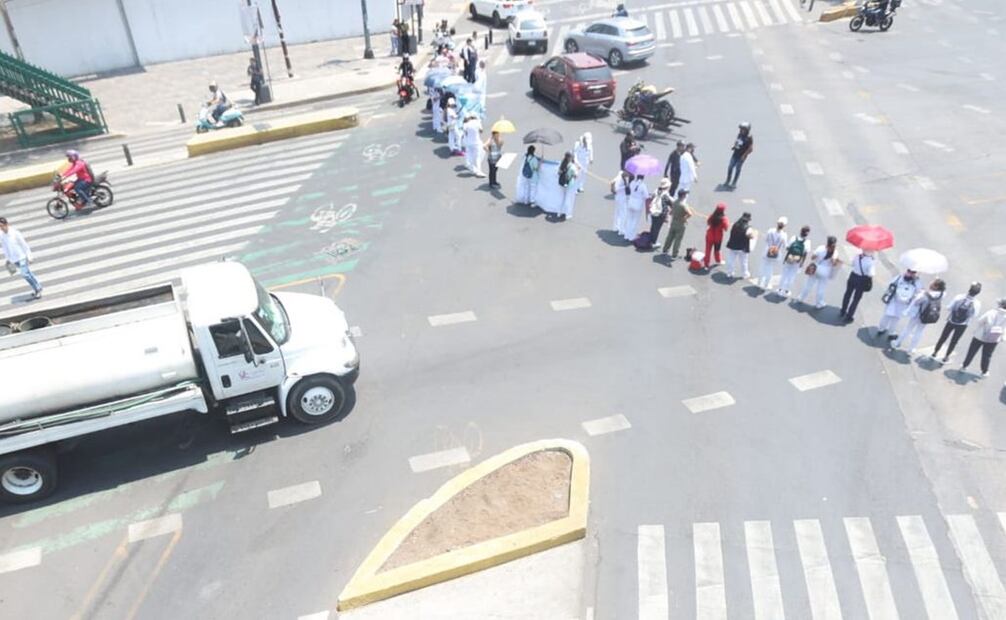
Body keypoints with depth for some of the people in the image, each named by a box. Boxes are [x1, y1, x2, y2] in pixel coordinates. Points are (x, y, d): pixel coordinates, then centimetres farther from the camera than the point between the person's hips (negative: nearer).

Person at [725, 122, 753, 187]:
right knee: (730, 167, 9)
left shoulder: (749, 138, -17)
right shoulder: (740, 134, 2)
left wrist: (744, 155, -19)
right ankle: (728, 181, 22)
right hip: (735, 154, 6)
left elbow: (751, 149, -17)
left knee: (737, 169, 3)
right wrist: (734, 146, 7)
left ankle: (734, 183, 15)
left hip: (741, 156, -6)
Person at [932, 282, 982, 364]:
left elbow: (949, 308, -13)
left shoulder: (959, 297, -22)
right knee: (954, 341, 17)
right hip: (962, 325, 0)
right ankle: (945, 358, 29)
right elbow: (974, 315, -9)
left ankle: (935, 353, 34)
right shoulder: (977, 304, -23)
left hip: (951, 321, 0)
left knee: (943, 337, 18)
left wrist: (948, 317, 3)